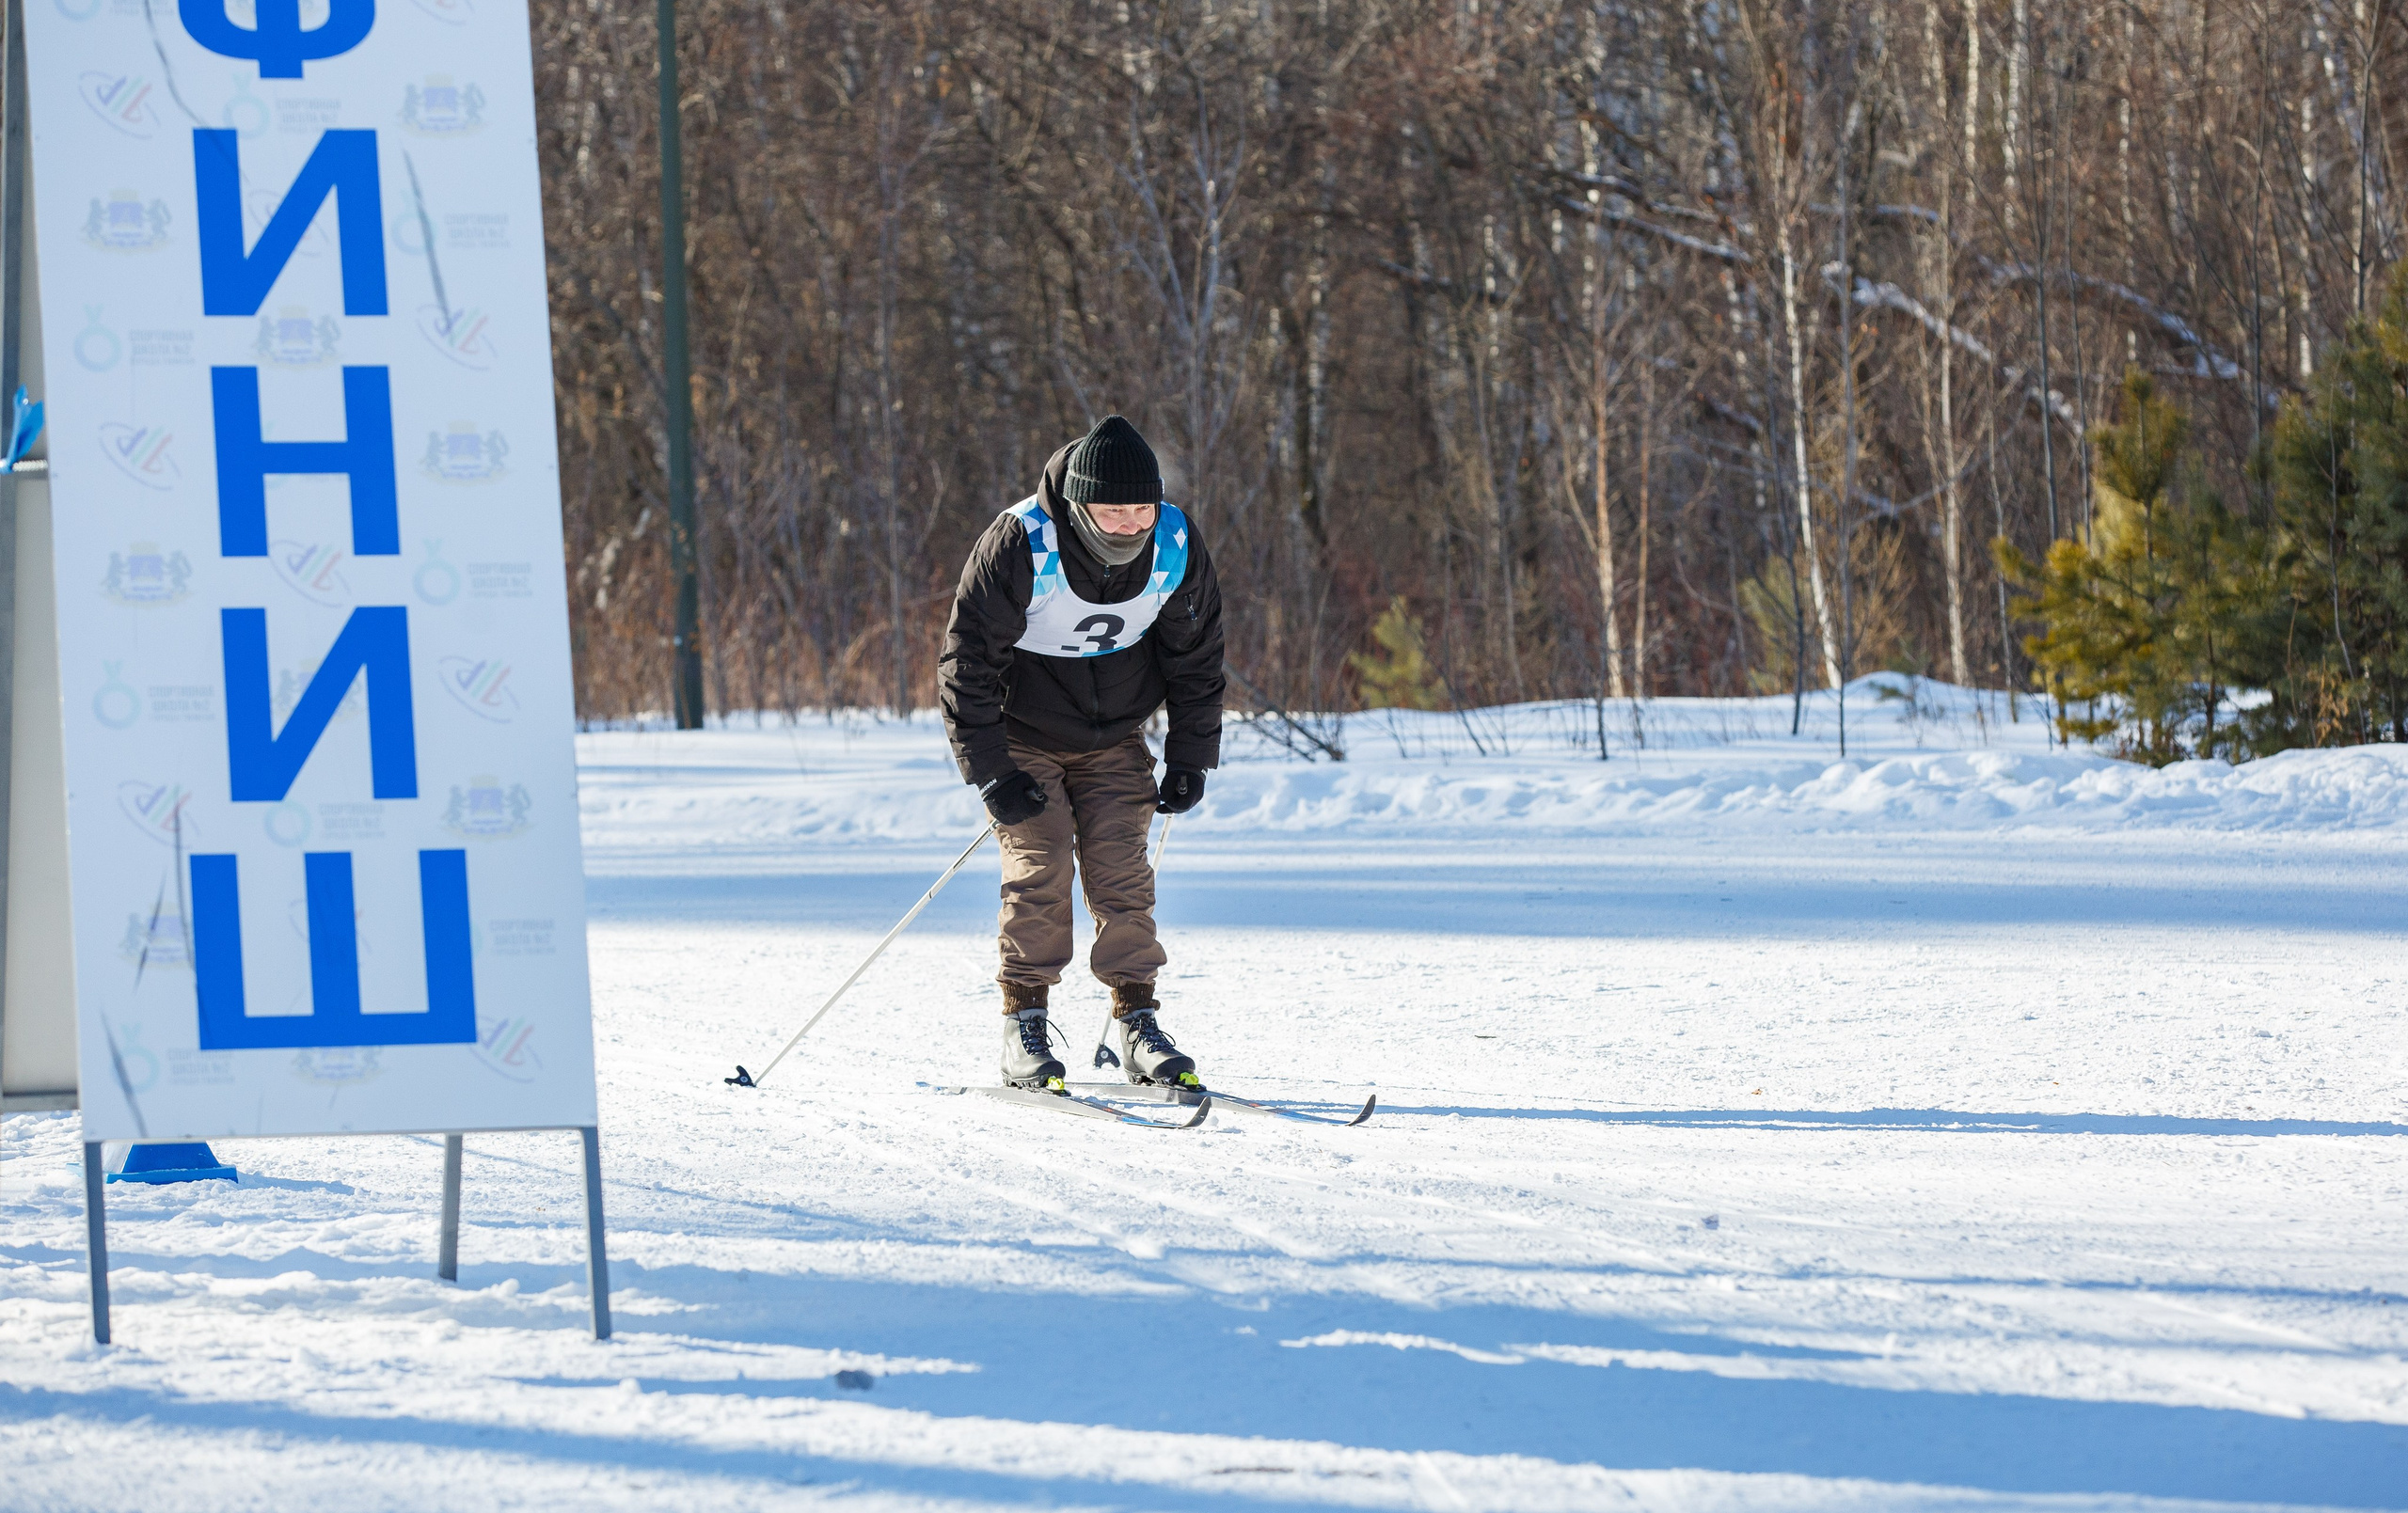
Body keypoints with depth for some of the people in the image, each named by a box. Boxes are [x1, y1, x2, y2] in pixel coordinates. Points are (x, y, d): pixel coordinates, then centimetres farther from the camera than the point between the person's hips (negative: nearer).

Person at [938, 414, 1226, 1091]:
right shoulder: (1019, 546, -27)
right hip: (1024, 738, -3)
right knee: (1039, 866, -13)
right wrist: (991, 774, -20)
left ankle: (1137, 1022, 1)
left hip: (1114, 742, 3)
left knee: (1122, 871, -6)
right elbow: (968, 662, -19)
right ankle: (1024, 1030, -6)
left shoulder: (1177, 546, -14)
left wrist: (1190, 758, 0)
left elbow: (1195, 656, 2)